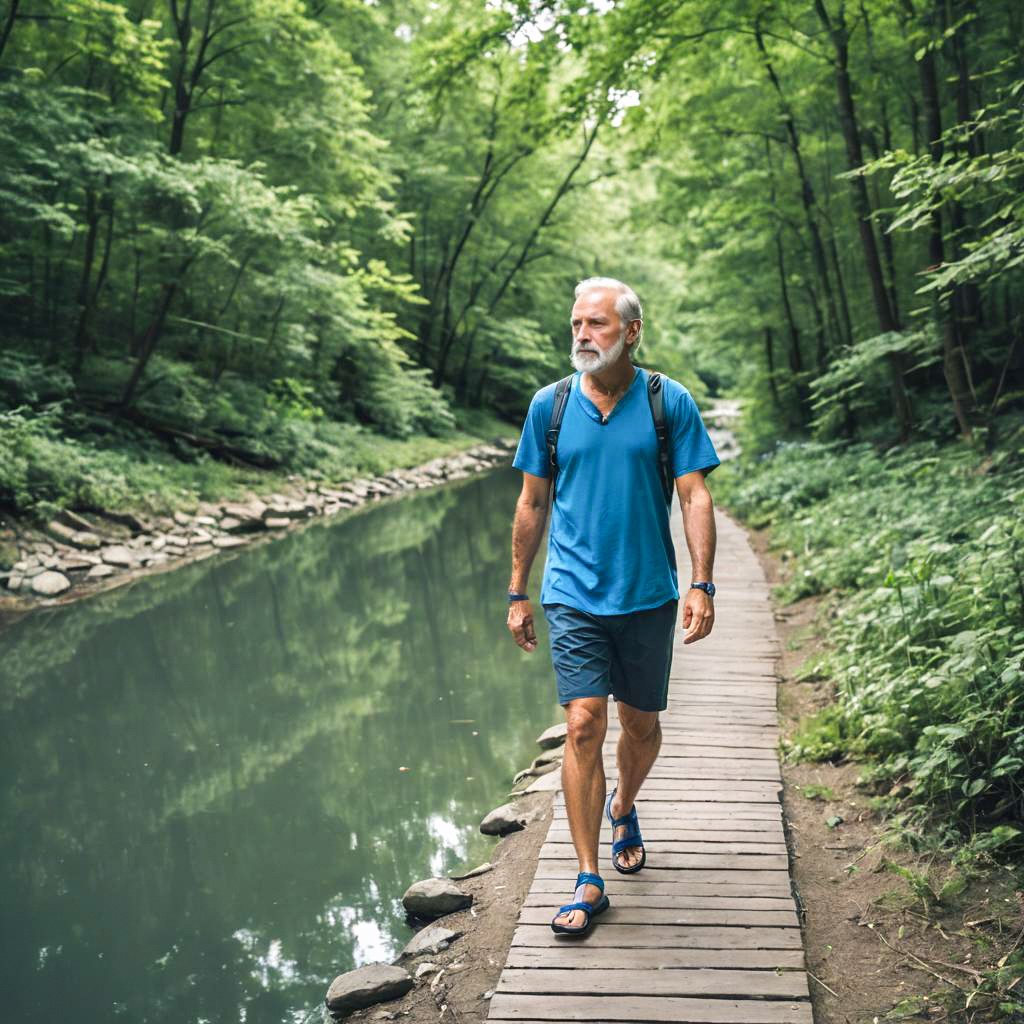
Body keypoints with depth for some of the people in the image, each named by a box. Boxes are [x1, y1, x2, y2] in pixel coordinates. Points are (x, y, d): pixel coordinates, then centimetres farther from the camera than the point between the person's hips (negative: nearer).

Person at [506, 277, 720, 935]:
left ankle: (624, 810, 44)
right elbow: (532, 504, 9)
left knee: (641, 725, 13)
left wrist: (702, 587, -11)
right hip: (575, 595, 0)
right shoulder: (550, 405, 3)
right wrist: (518, 593, 9)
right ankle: (589, 882, -1)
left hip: (648, 596, 1)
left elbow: (696, 497, -2)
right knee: (584, 726, -9)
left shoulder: (670, 404, -1)